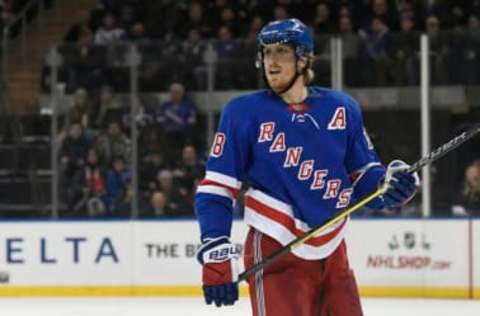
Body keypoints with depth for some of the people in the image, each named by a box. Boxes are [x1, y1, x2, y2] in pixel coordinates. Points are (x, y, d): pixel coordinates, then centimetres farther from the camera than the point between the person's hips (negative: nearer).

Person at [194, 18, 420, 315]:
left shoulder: (342, 108, 3)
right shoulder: (244, 113, -6)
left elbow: (363, 175, 11)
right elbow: (216, 189, -6)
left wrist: (392, 183, -12)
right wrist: (216, 255, -16)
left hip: (332, 253, 5)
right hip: (275, 256, -4)